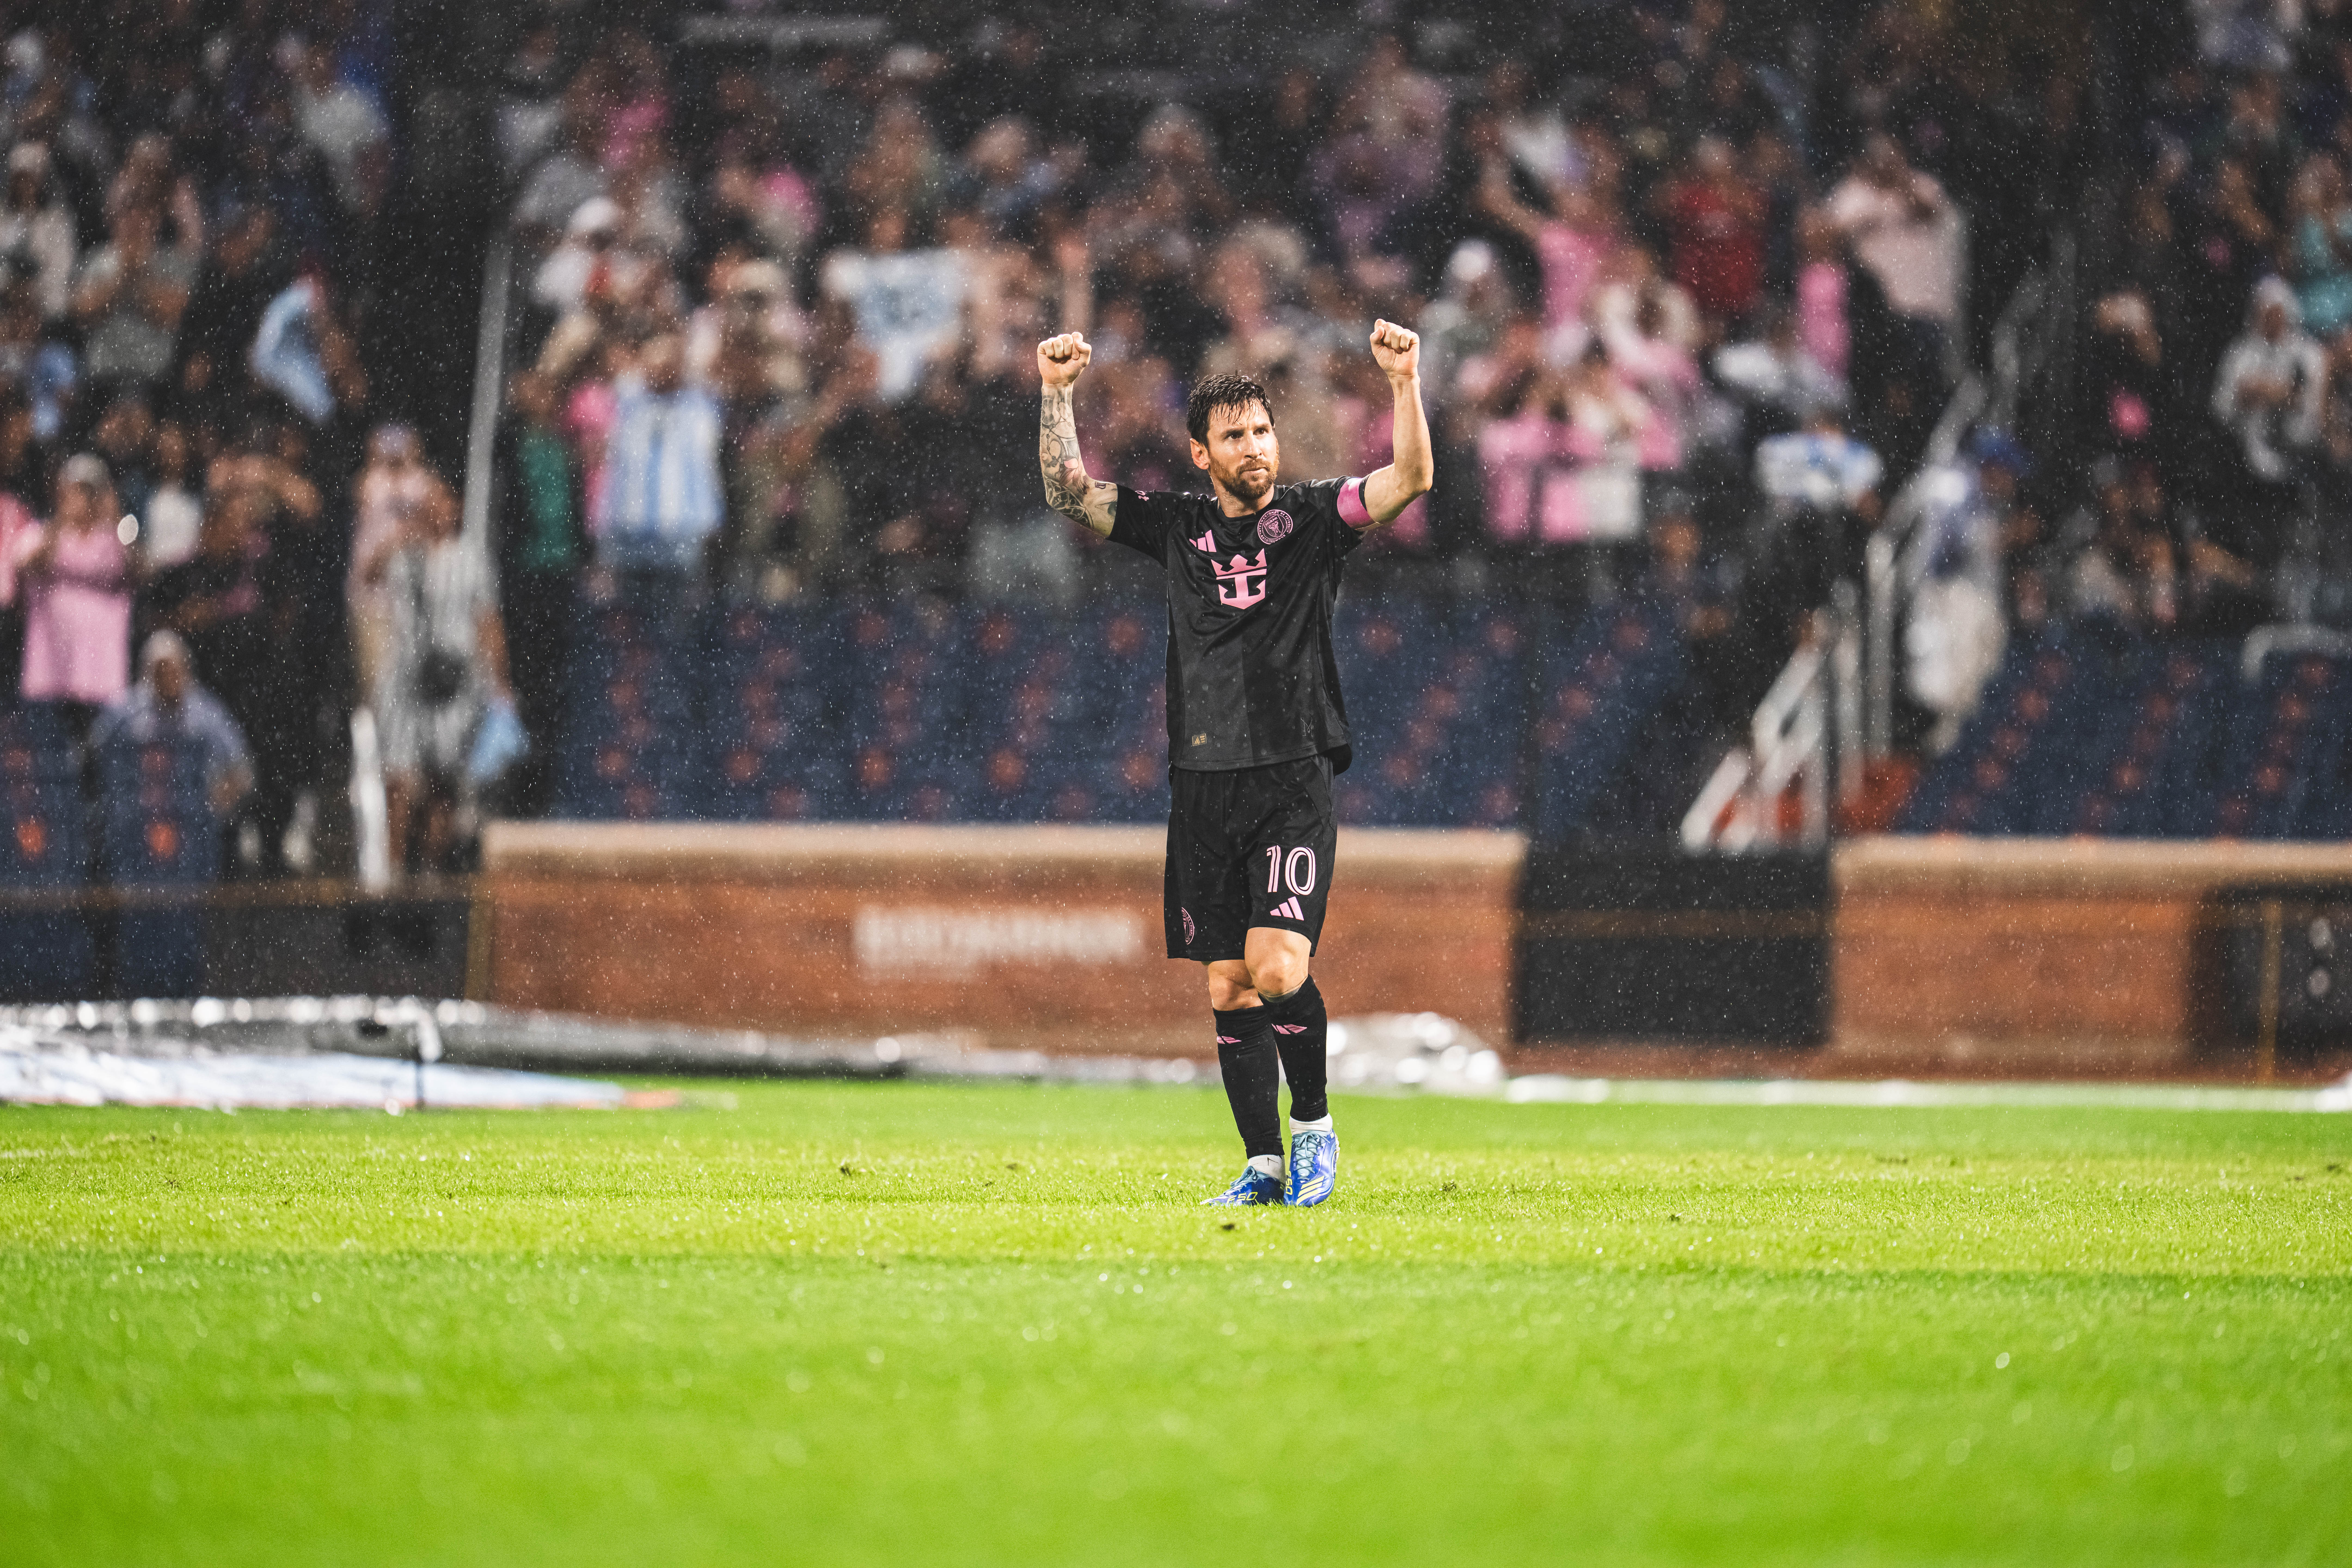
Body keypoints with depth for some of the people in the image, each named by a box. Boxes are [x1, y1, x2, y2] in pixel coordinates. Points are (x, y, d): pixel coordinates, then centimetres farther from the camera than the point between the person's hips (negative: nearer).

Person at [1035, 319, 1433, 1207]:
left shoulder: (1313, 517, 4)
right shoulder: (1176, 528, 12)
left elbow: (1411, 478, -8)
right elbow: (1067, 491, 10)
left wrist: (1404, 382, -22)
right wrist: (1057, 392, -1)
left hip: (1293, 783, -4)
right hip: (1203, 790, 4)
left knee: (1277, 968, -17)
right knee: (1229, 985, 4)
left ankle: (1314, 1124, 4)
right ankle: (1264, 1164, 11)